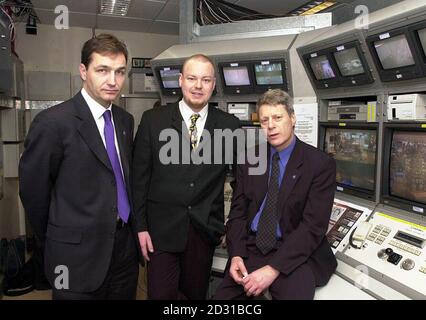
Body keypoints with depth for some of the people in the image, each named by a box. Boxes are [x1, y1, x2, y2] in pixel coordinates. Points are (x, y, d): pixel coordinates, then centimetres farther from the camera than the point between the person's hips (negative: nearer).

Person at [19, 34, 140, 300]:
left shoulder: (125, 120, 4)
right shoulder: (53, 122, -16)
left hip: (126, 247, 6)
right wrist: (57, 244, 4)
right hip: (78, 256, -6)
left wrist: (132, 229, 12)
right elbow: (33, 192, -8)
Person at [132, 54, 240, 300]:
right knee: (162, 293, 1)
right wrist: (140, 226, -3)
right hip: (162, 228, -1)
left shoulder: (230, 125, 0)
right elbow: (139, 177, -1)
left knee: (195, 294, 16)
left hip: (205, 230, 2)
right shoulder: (153, 120, -2)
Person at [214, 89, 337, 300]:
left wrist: (273, 269, -19)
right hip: (250, 248, 3)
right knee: (223, 294, -12)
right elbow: (238, 210, 7)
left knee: (294, 291, -28)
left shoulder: (320, 164, -6)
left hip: (296, 254, -3)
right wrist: (236, 254, -9)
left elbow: (313, 225, -12)